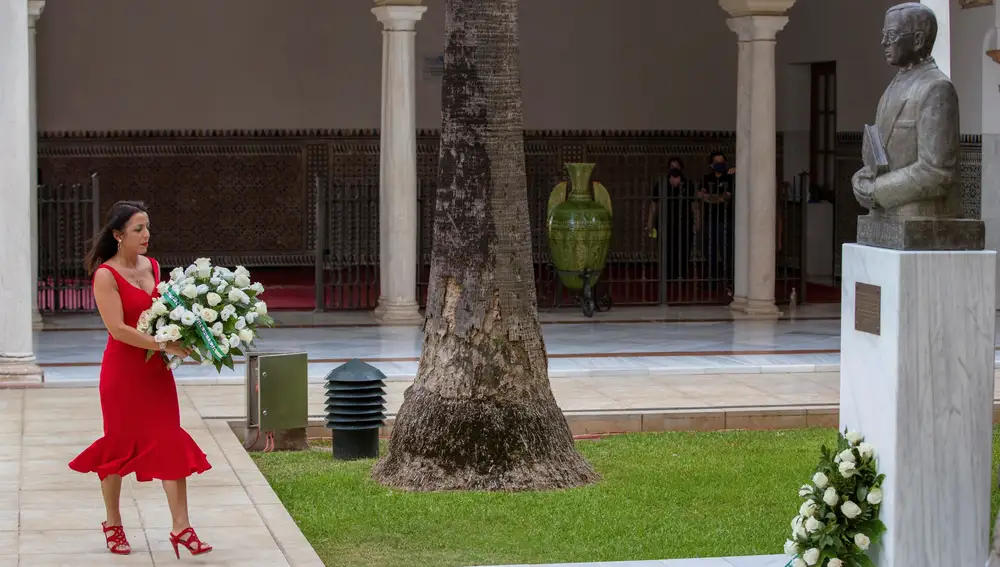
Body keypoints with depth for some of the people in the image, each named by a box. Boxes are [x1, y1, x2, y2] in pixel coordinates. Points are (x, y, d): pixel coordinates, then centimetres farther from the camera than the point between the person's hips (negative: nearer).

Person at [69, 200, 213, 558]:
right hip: (122, 371, -6)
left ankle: (181, 528, 0)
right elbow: (118, 330, -20)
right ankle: (113, 525, 22)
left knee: (172, 444, -1)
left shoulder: (152, 267, 7)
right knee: (120, 444, 6)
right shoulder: (106, 275, -13)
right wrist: (165, 345, -24)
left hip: (156, 370, 6)